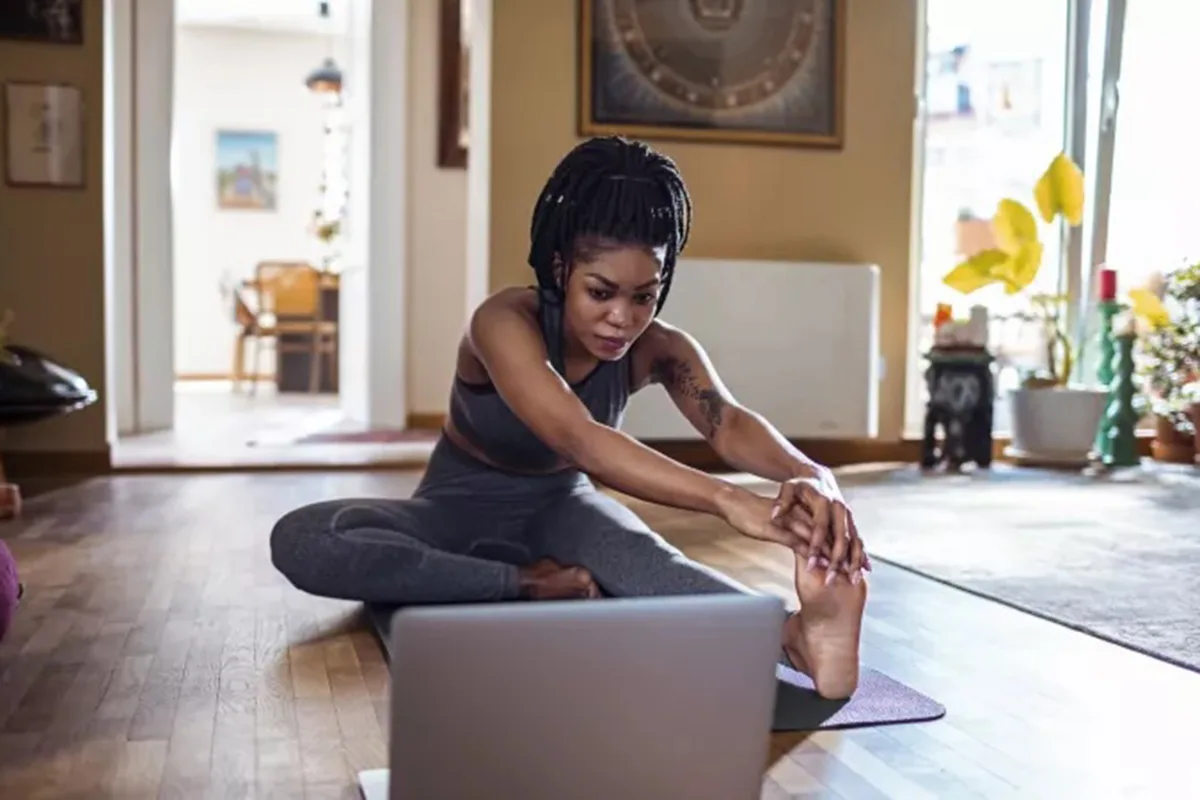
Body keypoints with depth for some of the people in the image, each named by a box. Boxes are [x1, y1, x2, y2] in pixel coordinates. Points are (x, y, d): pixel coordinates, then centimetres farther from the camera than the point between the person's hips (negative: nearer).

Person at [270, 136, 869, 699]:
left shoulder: (658, 350, -16)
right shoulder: (504, 323, -30)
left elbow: (731, 425, -35)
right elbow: (579, 440, -47)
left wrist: (811, 476, -59)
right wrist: (726, 500, -61)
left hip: (558, 508, 2)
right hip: (461, 509, -1)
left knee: (647, 559, -36)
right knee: (299, 539, -31)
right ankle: (532, 586, -33)